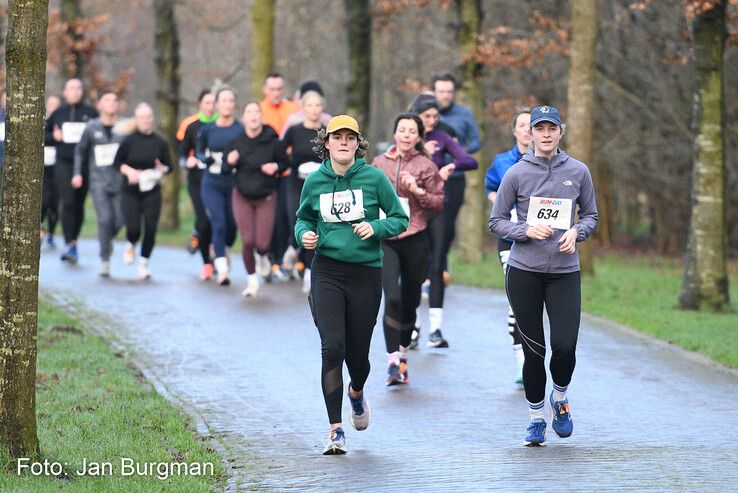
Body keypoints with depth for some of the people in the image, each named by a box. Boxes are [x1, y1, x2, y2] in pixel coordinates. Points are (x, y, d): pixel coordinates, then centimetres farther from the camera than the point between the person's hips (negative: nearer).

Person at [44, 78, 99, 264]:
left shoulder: (91, 113, 5)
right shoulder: (58, 113, 8)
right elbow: (42, 134, 15)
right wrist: (54, 137, -5)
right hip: (64, 163, -1)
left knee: (79, 205, 8)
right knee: (68, 203, -13)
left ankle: (73, 241, 23)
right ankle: (70, 246, -17)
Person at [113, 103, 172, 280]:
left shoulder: (160, 142, 2)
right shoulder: (128, 141, -2)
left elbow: (168, 165, 9)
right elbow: (117, 162, 5)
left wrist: (162, 169, -13)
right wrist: (128, 171, -13)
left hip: (152, 192, 1)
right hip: (131, 192, -1)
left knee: (150, 229, -4)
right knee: (133, 228, -11)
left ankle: (144, 265, 12)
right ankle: (131, 245, 26)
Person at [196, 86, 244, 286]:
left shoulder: (241, 130, -5)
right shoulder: (207, 130, 3)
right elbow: (198, 152, 16)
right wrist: (205, 159, -6)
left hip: (234, 185, 0)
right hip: (211, 185, 0)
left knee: (231, 225, 11)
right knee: (219, 224, -13)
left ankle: (223, 252, 44)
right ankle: (222, 269, -14)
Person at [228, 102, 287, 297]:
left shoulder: (272, 141, -12)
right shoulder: (236, 142, -5)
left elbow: (284, 162, 2)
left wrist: (275, 167, -18)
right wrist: (230, 162, -17)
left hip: (266, 198, -1)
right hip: (242, 197, 1)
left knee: (262, 244, -5)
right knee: (248, 241, -8)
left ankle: (263, 257, 34)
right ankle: (252, 280, 13)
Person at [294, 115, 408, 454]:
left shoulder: (374, 178, -3)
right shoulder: (315, 181, 3)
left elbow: (400, 219, 3)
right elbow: (303, 219, 19)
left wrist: (376, 228, -16)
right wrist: (304, 234, -3)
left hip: (366, 271, 0)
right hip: (327, 271, 0)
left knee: (357, 352, 7)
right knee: (332, 347, -14)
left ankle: (357, 393, 45)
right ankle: (336, 431, -9)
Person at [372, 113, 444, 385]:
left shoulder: (426, 166, 0)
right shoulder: (380, 162, 6)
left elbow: (439, 203, -2)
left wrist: (418, 191, -16)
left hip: (414, 240, 0)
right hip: (385, 239, 0)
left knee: (410, 300, 10)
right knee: (393, 298, -16)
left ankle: (402, 354, 30)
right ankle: (393, 362, -17)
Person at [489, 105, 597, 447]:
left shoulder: (578, 172, 4)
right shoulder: (517, 174, -1)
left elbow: (591, 215, 14)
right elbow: (496, 221, 3)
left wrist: (576, 232, -7)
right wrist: (528, 230, -14)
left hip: (565, 272, 1)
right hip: (524, 271, -1)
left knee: (565, 345, -10)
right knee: (533, 349, 1)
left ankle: (559, 397, 22)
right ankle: (536, 418, 18)